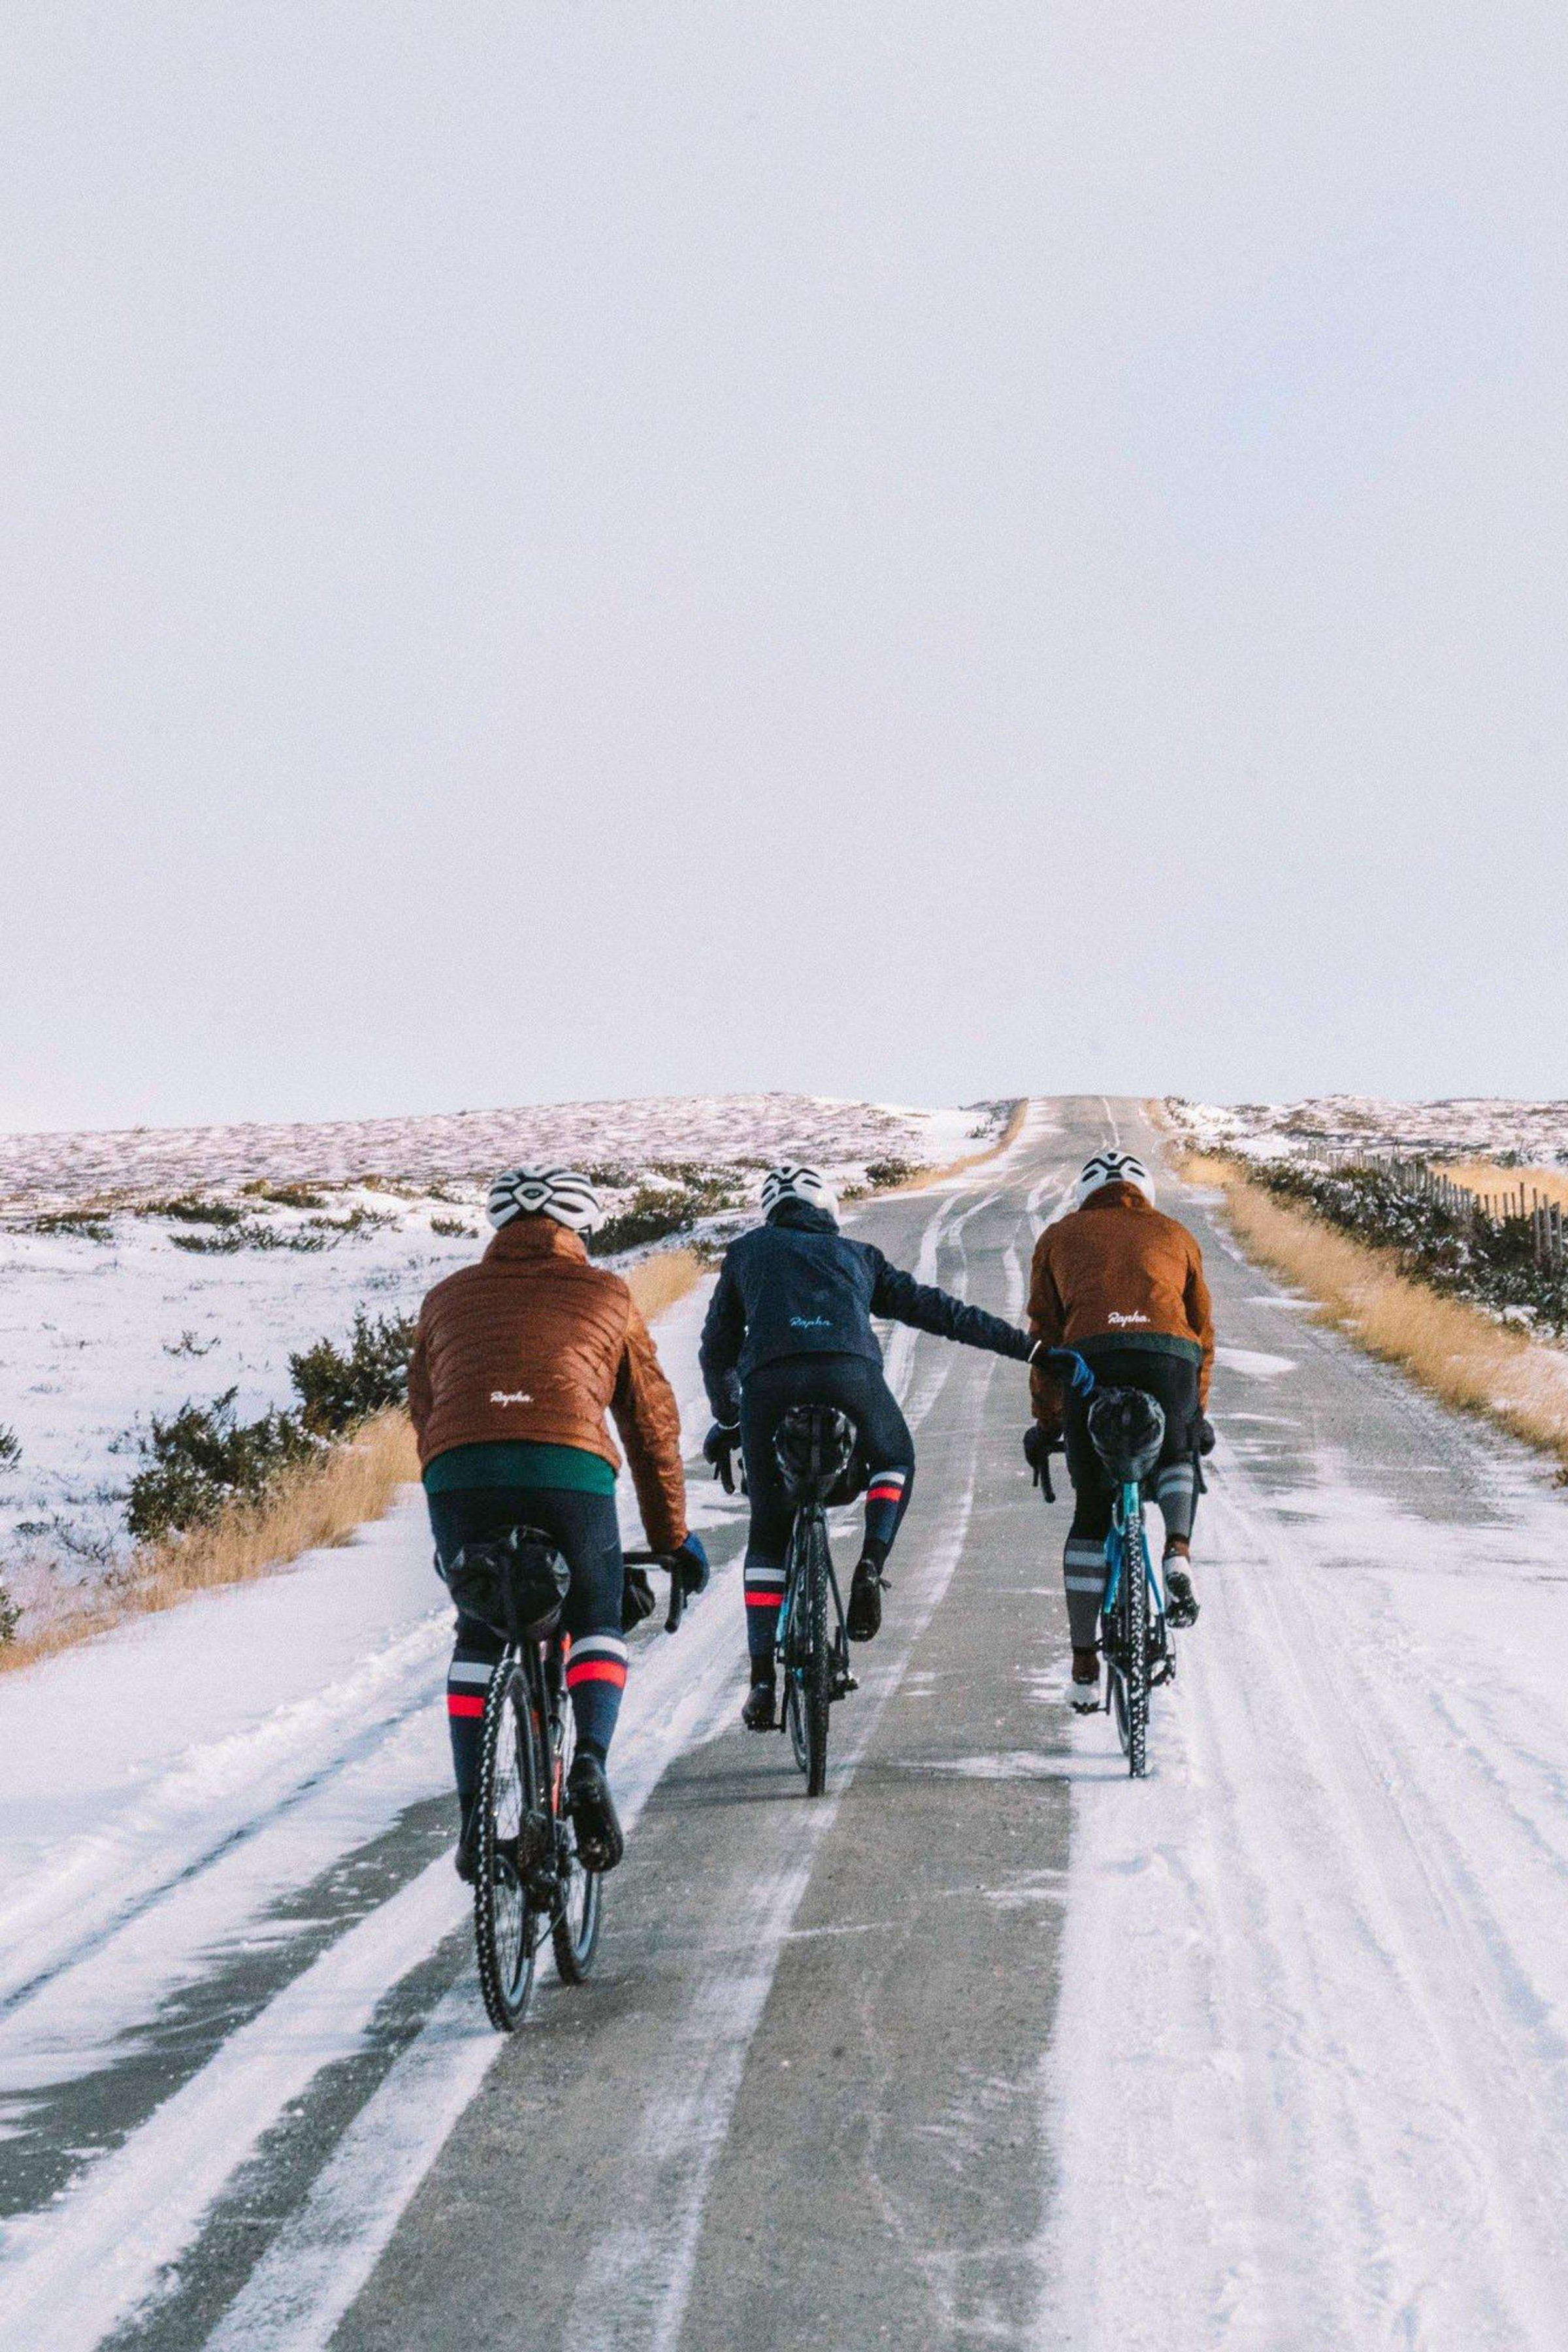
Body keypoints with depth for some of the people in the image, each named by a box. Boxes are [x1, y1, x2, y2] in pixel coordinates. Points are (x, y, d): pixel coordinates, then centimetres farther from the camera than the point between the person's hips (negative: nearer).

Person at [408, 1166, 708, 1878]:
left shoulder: (448, 1298, 29)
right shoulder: (605, 1294, 25)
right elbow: (652, 1422, 28)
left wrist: (447, 1533, 42)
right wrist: (673, 1536, 37)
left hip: (457, 1472, 1)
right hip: (571, 1469, -1)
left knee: (478, 1637, 22)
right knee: (596, 1625, 21)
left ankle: (473, 1806, 10)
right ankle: (590, 1764, -3)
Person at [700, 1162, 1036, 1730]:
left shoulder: (747, 1252, 31)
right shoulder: (854, 1255, 32)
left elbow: (717, 1351, 30)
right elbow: (939, 1310, 28)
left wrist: (725, 1423, 44)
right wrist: (1025, 1346, 30)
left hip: (768, 1380, 0)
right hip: (851, 1372, 0)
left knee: (768, 1531, 13)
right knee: (894, 1463, 31)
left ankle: (763, 1681, 5)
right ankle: (871, 1565, 5)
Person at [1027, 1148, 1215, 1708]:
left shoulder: (1060, 1236, 28)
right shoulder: (1175, 1236, 30)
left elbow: (1045, 1336, 24)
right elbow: (1202, 1331, 30)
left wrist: (1046, 1423, 30)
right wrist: (1197, 1415, 39)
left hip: (1090, 1356, 0)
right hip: (1170, 1353, 1)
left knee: (1091, 1513, 12)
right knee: (1176, 1460, 31)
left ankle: (1085, 1668, 11)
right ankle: (1178, 1551, 0)